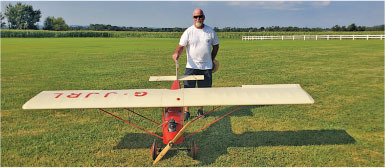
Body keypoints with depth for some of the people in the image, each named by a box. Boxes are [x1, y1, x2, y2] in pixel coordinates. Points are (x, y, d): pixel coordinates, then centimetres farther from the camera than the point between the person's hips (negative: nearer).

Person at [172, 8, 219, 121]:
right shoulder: (188, 32, -2)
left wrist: (212, 60, 10)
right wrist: (176, 53, -28)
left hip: (206, 67, 2)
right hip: (191, 66, -2)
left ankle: (200, 110, 27)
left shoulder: (210, 31, 4)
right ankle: (186, 111, 11)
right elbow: (181, 46, -7)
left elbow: (216, 46, 15)